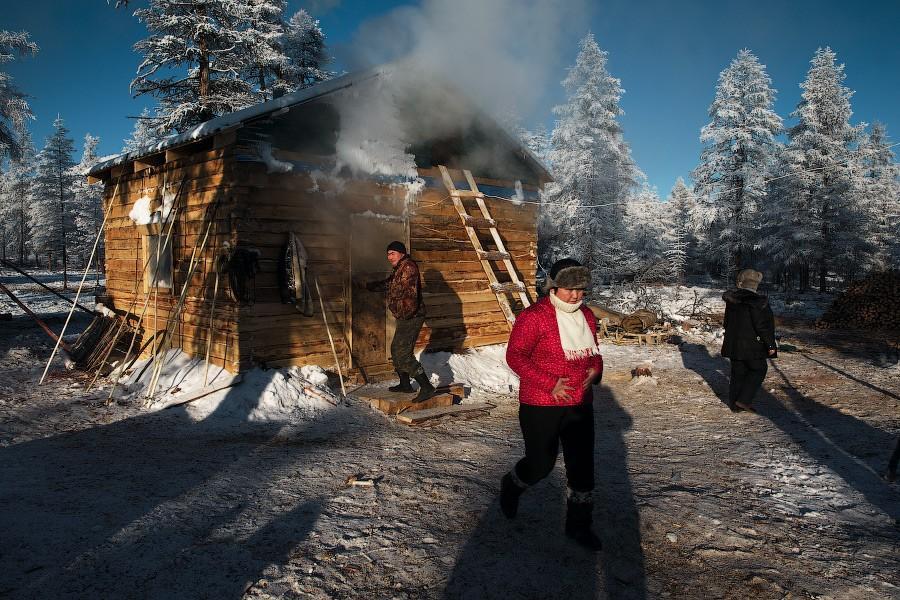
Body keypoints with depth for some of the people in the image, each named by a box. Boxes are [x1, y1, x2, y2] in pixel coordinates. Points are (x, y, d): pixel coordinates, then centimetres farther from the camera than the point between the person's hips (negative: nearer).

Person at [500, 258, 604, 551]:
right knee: (541, 464, 7)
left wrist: (595, 369, 0)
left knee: (583, 464, 9)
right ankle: (511, 486, 41)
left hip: (580, 404, 6)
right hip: (540, 406, -6)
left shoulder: (586, 316, 8)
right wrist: (550, 384, -22)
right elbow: (515, 356, -17)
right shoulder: (534, 316, -15)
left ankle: (578, 524, 28)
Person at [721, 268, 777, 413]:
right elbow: (762, 326, -18)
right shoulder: (757, 302, -18)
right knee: (758, 370, 12)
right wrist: (771, 345, -9)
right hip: (751, 345, -6)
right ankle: (743, 400, 4)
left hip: (734, 344, 6)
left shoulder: (731, 301, 2)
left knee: (738, 372, 14)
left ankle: (734, 404, 19)